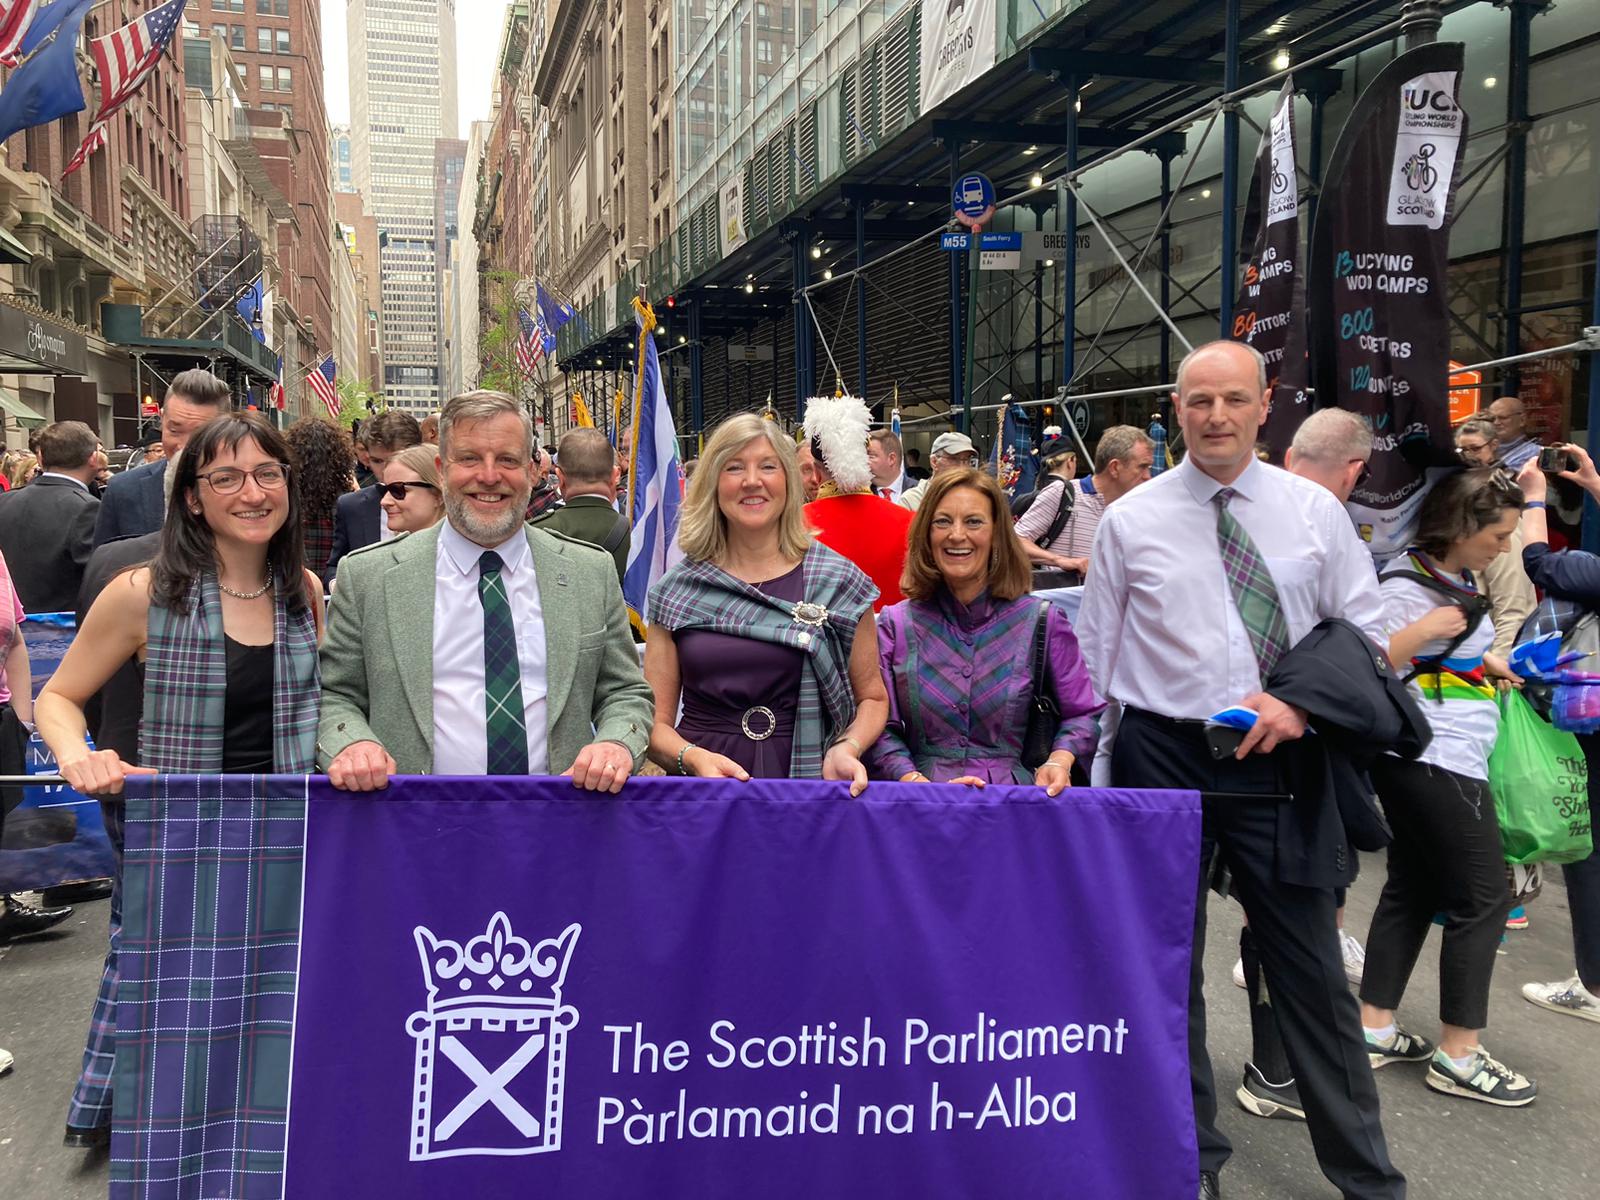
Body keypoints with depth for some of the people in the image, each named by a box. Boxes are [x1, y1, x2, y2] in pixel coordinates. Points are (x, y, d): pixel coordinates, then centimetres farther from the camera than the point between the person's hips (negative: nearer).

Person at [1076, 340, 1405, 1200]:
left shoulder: (1315, 511, 2)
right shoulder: (1130, 520, -1)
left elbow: (1365, 632, 7)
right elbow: (1094, 659, 3)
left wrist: (1305, 702, -11)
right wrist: (1091, 776, 2)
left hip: (1279, 760, 0)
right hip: (1160, 758, 0)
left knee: (1310, 972, 8)